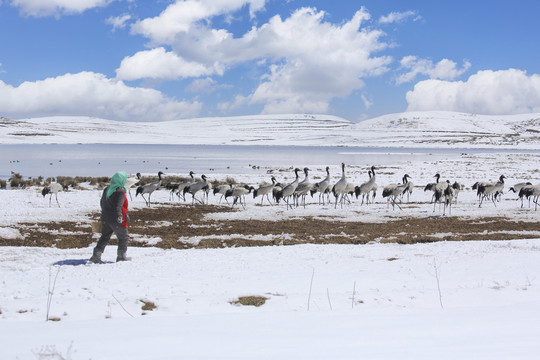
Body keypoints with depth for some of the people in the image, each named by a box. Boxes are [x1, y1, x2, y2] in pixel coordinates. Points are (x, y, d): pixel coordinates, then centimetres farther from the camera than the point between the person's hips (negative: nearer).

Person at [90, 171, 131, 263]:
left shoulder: (106, 190, 7)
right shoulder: (120, 192, -18)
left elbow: (102, 203, 20)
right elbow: (118, 206, -29)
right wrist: (119, 217, -36)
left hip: (105, 219, 7)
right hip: (116, 221, -7)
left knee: (104, 237, 14)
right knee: (123, 238, 11)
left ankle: (96, 255, 4)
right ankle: (121, 256, 18)